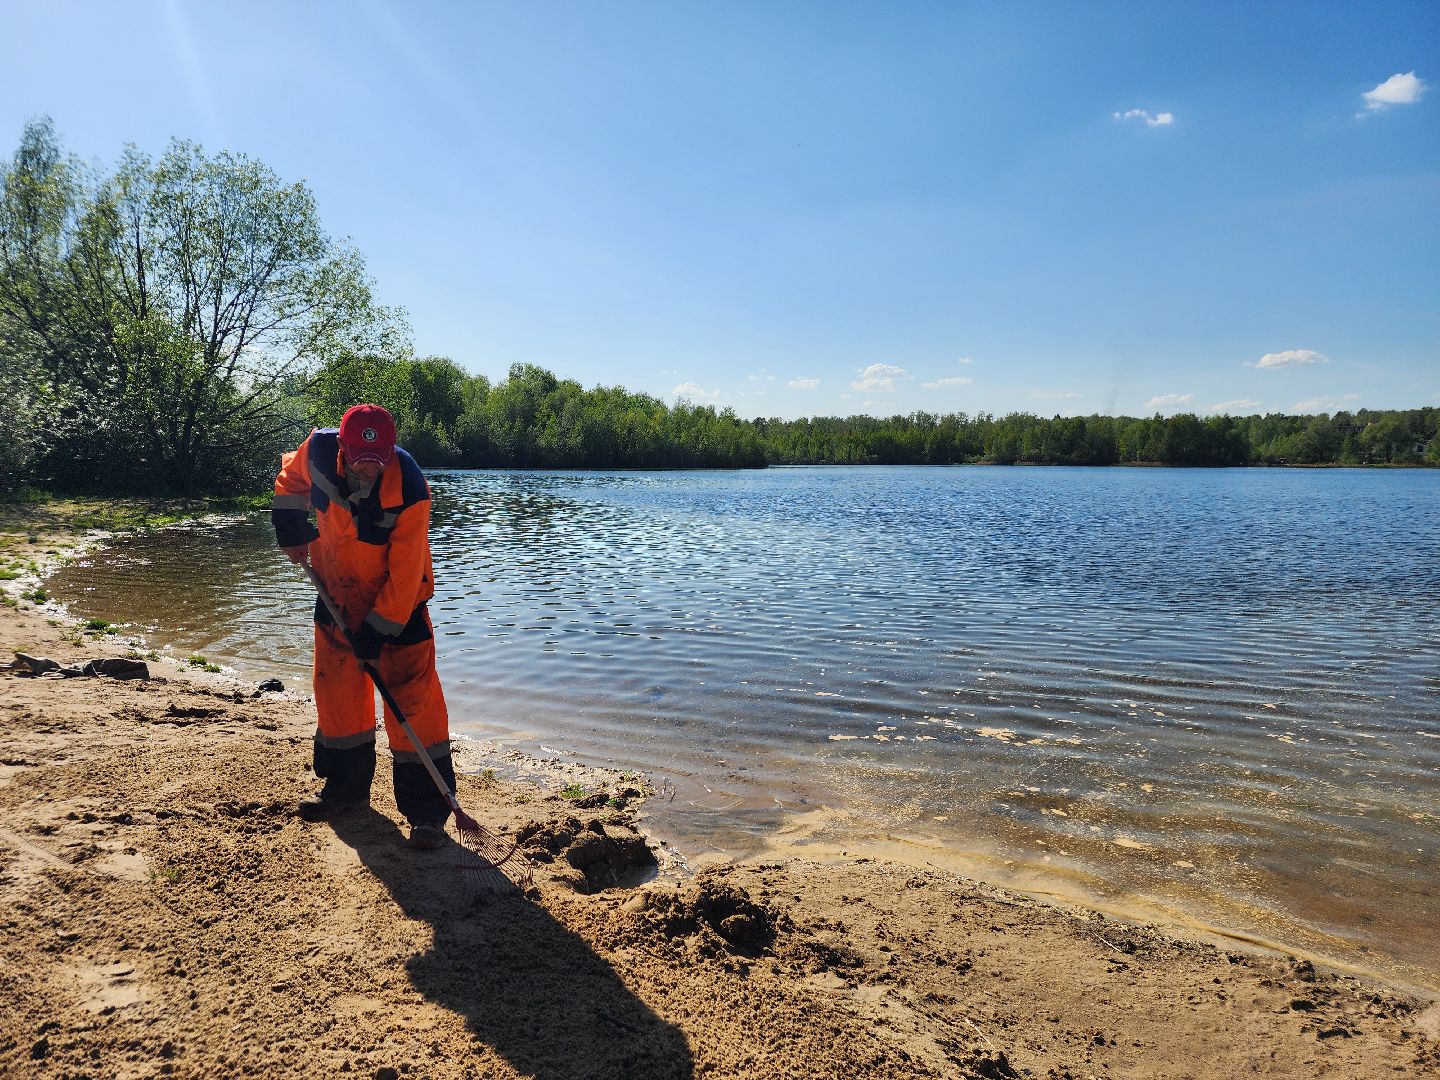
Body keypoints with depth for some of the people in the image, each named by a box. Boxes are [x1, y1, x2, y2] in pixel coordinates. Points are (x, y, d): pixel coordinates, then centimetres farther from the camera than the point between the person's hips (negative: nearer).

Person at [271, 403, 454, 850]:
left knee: (412, 696, -9)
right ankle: (345, 786, 32)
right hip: (337, 595, 5)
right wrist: (290, 528, 1)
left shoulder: (409, 491, -31)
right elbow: (291, 476, 9)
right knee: (336, 688, 13)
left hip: (396, 601, -5)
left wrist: (377, 631, -21)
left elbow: (404, 574, -25)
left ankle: (427, 809, -2)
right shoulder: (319, 450, -18)